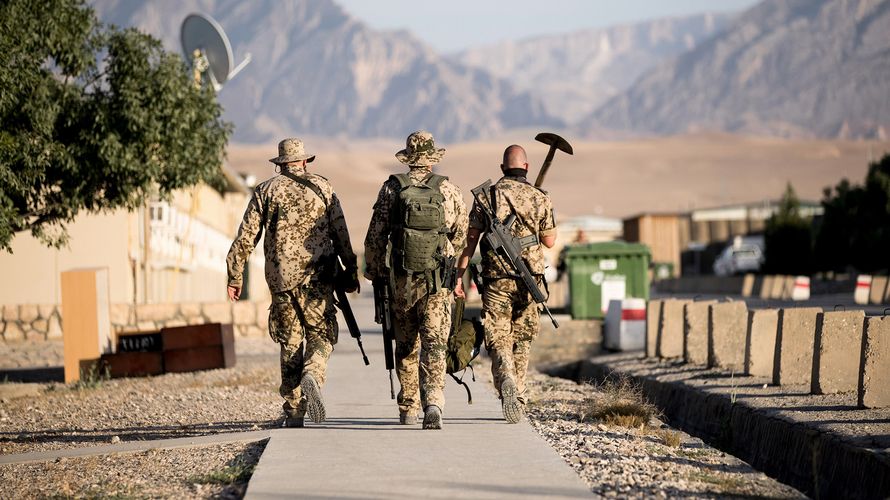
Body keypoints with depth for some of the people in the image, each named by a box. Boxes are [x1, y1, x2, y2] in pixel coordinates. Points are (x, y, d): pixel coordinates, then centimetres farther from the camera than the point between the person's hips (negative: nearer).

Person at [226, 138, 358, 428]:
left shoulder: (266, 191, 6)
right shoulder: (322, 187, 6)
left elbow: (246, 237, 1)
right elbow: (341, 233, 5)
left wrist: (234, 276, 5)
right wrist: (351, 272, 12)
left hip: (281, 279, 1)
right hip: (317, 279, -1)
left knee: (290, 342, 9)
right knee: (321, 334, 9)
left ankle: (293, 413, 7)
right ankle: (312, 374, -23)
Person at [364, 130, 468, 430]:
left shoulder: (391, 189, -1)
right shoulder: (449, 191, 0)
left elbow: (375, 237, 0)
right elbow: (461, 236, 9)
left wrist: (374, 272, 13)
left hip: (402, 280, 1)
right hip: (438, 281, -1)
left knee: (406, 346, 14)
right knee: (434, 344, -3)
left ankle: (408, 409, 19)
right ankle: (433, 402, -22)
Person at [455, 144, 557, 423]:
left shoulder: (487, 196, 0)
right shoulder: (540, 198, 2)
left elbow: (470, 238, -3)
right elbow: (549, 241, 8)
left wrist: (459, 275, 0)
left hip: (497, 279, -1)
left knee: (498, 340, -1)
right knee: (522, 340, 15)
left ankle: (506, 379, -29)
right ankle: (518, 398, 19)